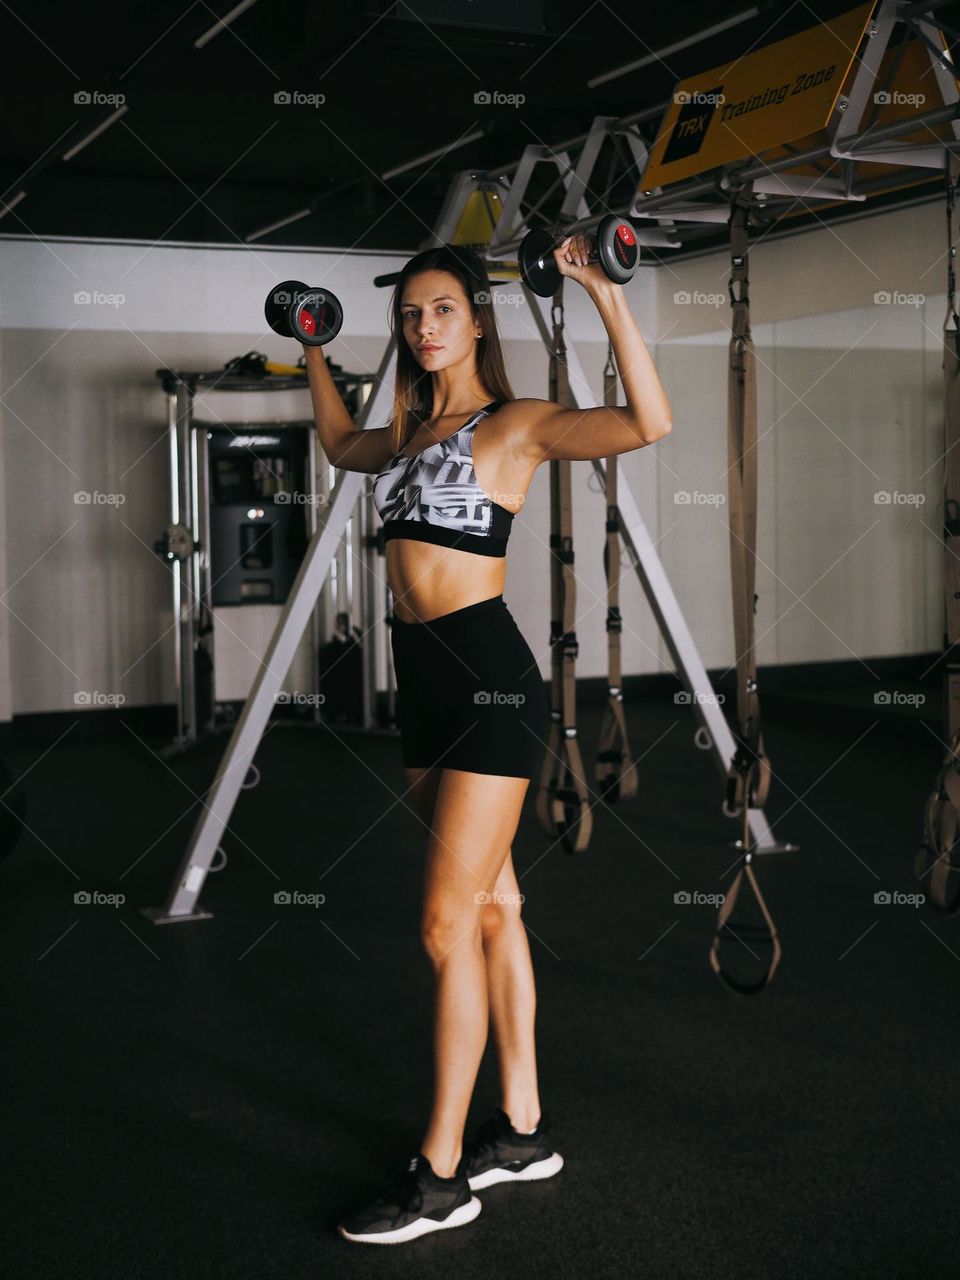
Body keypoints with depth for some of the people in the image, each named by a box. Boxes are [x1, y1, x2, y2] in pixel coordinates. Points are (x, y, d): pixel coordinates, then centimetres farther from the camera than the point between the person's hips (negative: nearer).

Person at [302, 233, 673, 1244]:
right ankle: (522, 1129, 25)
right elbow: (339, 444, 39)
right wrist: (314, 352, 38)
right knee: (492, 906, 13)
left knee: (447, 925, -7)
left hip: (489, 678, -8)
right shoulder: (408, 432, 16)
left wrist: (605, 294, -25)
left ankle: (441, 1174, 4)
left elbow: (648, 422, -22)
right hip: (423, 681, 8)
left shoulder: (516, 423, -6)